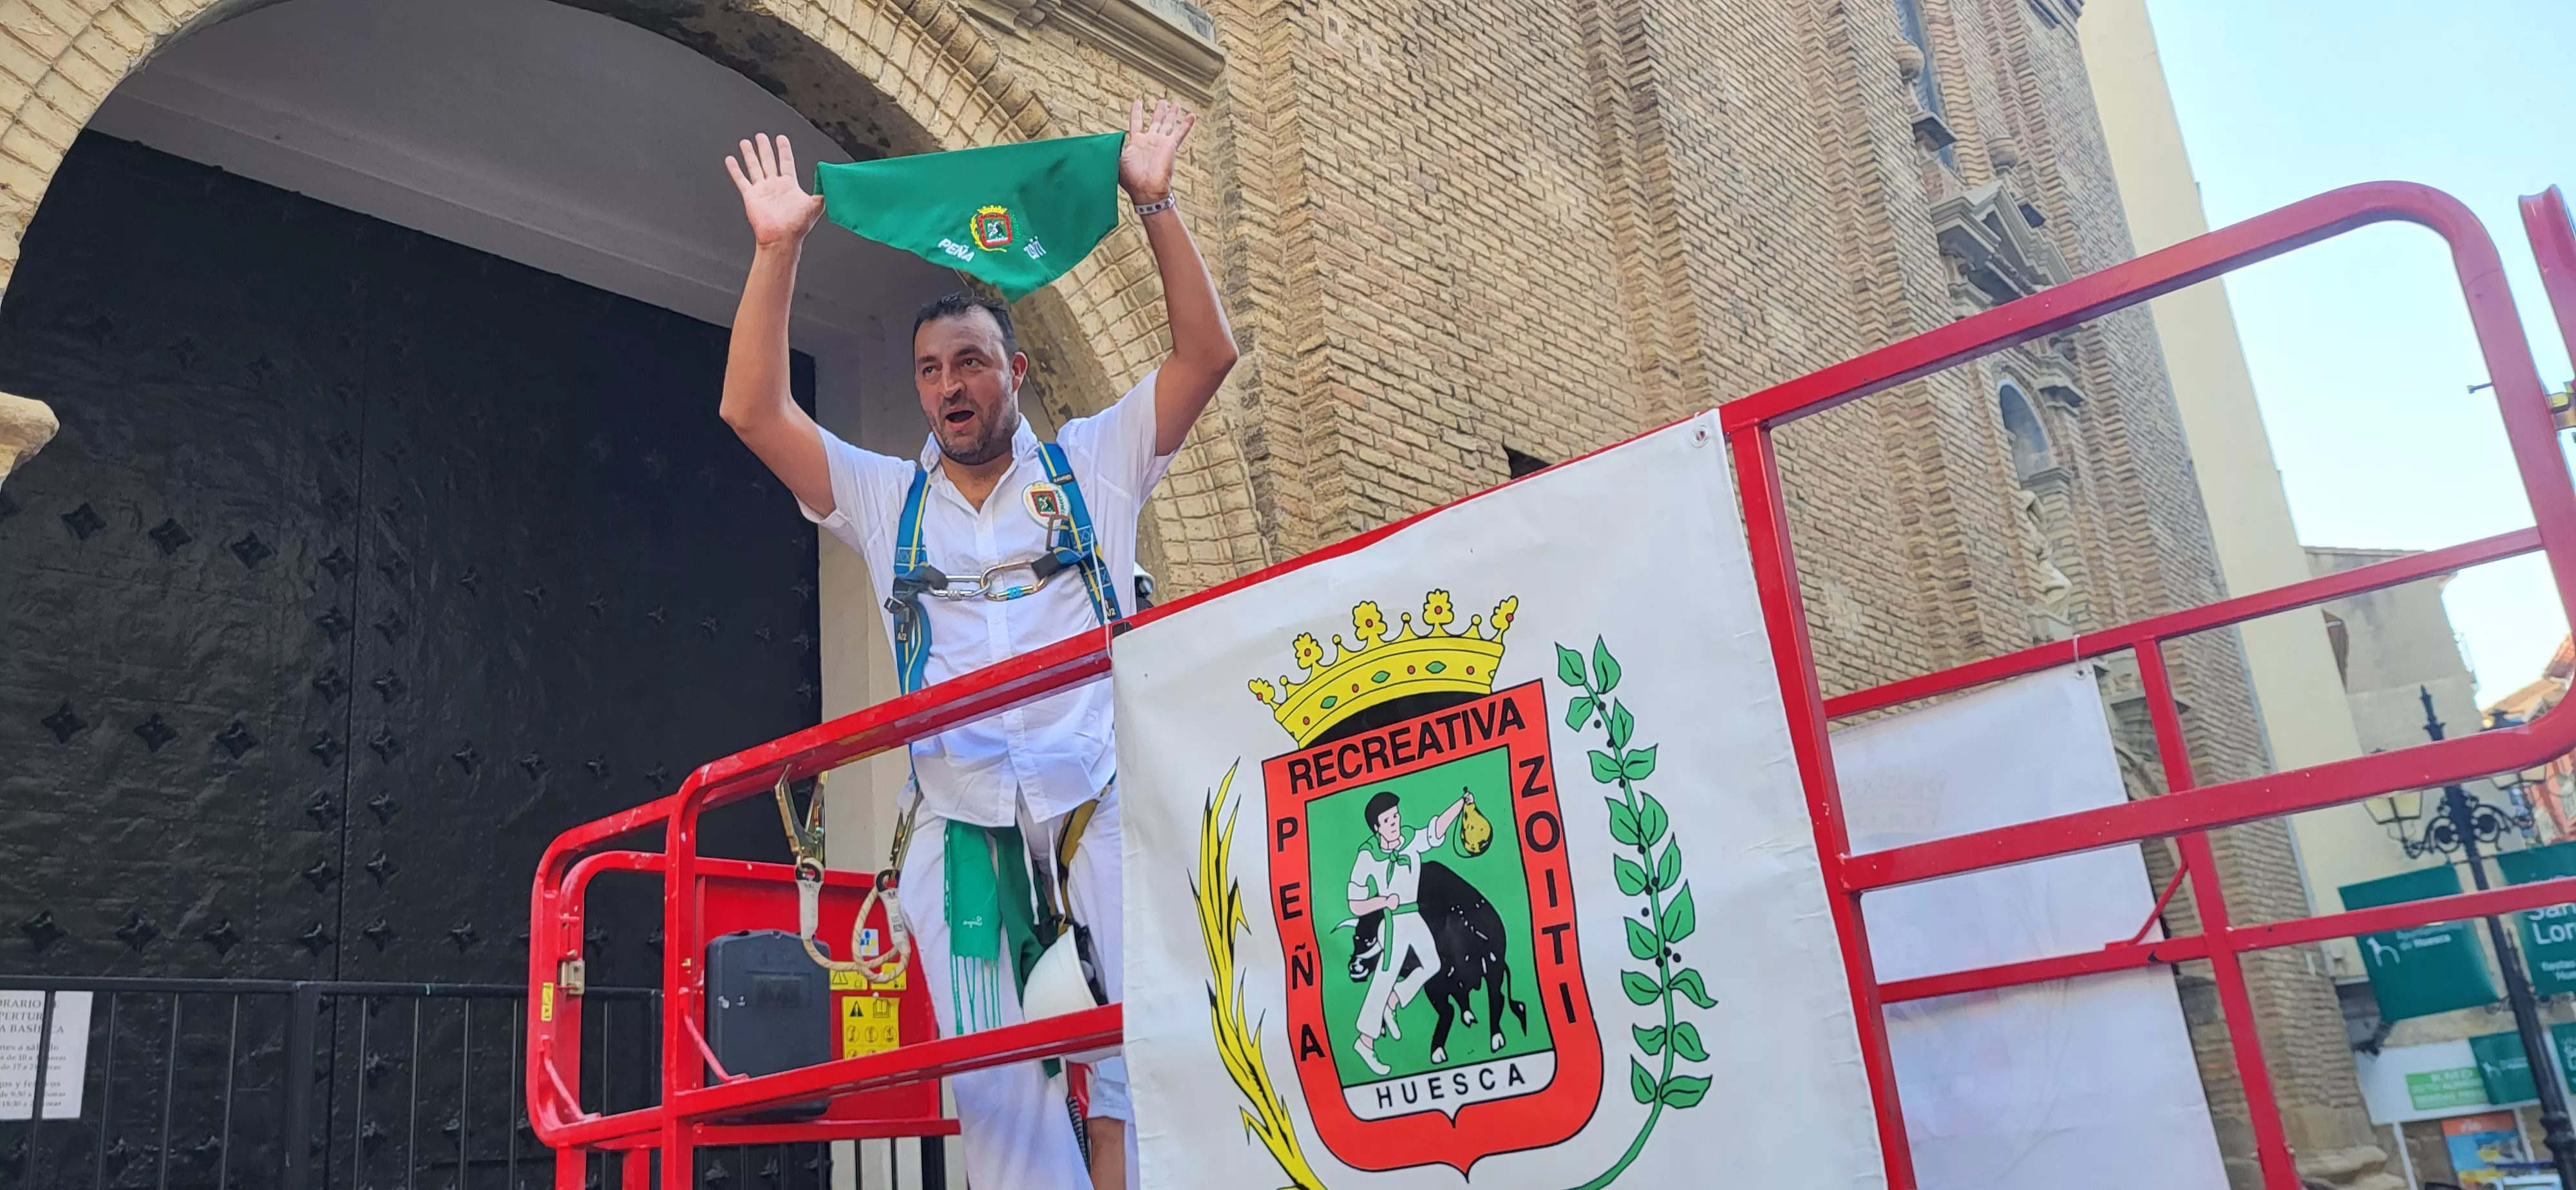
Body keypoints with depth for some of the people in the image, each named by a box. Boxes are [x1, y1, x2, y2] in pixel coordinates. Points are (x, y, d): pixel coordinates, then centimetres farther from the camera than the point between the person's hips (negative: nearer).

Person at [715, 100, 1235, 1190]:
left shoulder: (1092, 464, 15)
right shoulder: (885, 499, 20)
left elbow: (1207, 352, 7)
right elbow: (753, 411, 11)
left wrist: (1155, 205, 1)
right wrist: (777, 251, 4)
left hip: (1099, 801, -1)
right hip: (959, 824, 2)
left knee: (1143, 1063, -14)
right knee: (998, 1097, -4)